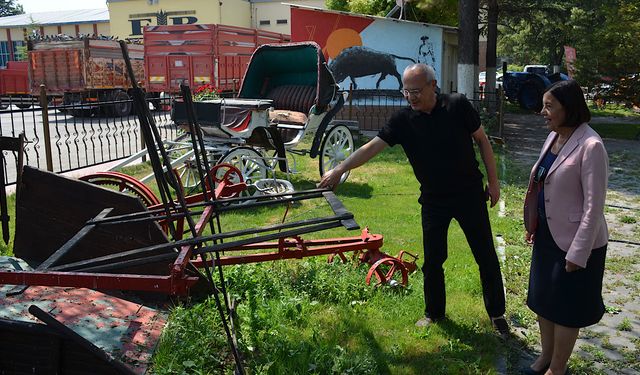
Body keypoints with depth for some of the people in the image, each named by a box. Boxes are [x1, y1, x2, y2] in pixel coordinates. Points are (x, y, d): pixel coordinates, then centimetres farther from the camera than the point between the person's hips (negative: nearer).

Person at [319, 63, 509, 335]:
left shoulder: (457, 105, -12)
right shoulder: (403, 120, -10)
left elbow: (482, 140, -2)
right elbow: (372, 147, -17)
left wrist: (493, 181, -2)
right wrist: (339, 169, -28)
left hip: (470, 195, -1)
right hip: (433, 200, 1)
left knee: (486, 256, 9)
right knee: (433, 260, 10)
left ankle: (497, 313, 28)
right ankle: (434, 313, 31)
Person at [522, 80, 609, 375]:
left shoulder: (590, 146, -20)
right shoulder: (553, 137, 4)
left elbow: (594, 205, -20)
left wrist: (577, 253, -19)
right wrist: (533, 226, 15)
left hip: (575, 241, -8)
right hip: (547, 235, 8)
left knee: (566, 307, 8)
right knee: (542, 298, 18)